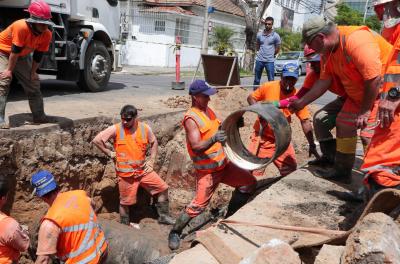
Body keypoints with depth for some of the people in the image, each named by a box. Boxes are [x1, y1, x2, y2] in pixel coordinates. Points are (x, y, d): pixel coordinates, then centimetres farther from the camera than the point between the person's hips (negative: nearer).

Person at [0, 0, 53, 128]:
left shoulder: (47, 34, -17)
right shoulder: (21, 27, -36)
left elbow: (38, 55, -8)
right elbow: (15, 51, -30)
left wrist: (33, 72, -6)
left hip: (22, 55, 6)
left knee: (33, 83, 5)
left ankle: (39, 116, 17)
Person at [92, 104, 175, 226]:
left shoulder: (144, 128, -4)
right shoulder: (116, 129, -12)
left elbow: (154, 142, 13)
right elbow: (97, 140, -9)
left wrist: (152, 160, 5)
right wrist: (109, 153, -7)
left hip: (143, 170, 4)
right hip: (126, 173, -3)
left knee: (163, 188, 3)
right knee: (125, 201, 7)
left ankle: (163, 216, 21)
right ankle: (125, 226, 29)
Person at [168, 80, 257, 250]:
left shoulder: (208, 110, 8)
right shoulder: (191, 118, -18)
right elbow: (196, 146, -26)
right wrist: (213, 139, -42)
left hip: (224, 164, 8)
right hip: (207, 170, -8)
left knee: (249, 182, 11)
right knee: (199, 205, -7)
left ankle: (230, 218, 24)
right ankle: (175, 233, 16)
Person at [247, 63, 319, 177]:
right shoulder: (268, 87, -12)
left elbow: (305, 121, -7)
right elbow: (250, 98, 0)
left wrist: (312, 145, -11)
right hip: (262, 136, -2)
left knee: (291, 170, 7)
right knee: (255, 170, -8)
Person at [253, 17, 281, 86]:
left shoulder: (275, 36, -3)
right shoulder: (259, 34, 5)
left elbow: (278, 49, 5)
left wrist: (271, 55, 9)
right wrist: (260, 53, 10)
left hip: (270, 61, -3)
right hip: (259, 60, 3)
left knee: (271, 80, 1)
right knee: (256, 80, 11)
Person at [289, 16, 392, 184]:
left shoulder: (356, 41, -30)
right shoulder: (327, 51, -2)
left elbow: (374, 79, -31)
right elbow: (323, 82, 2)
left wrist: (365, 111, -22)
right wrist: (301, 102, 3)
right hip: (357, 93, 9)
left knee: (370, 135, -16)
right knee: (344, 124, 11)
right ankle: (342, 171, 24)